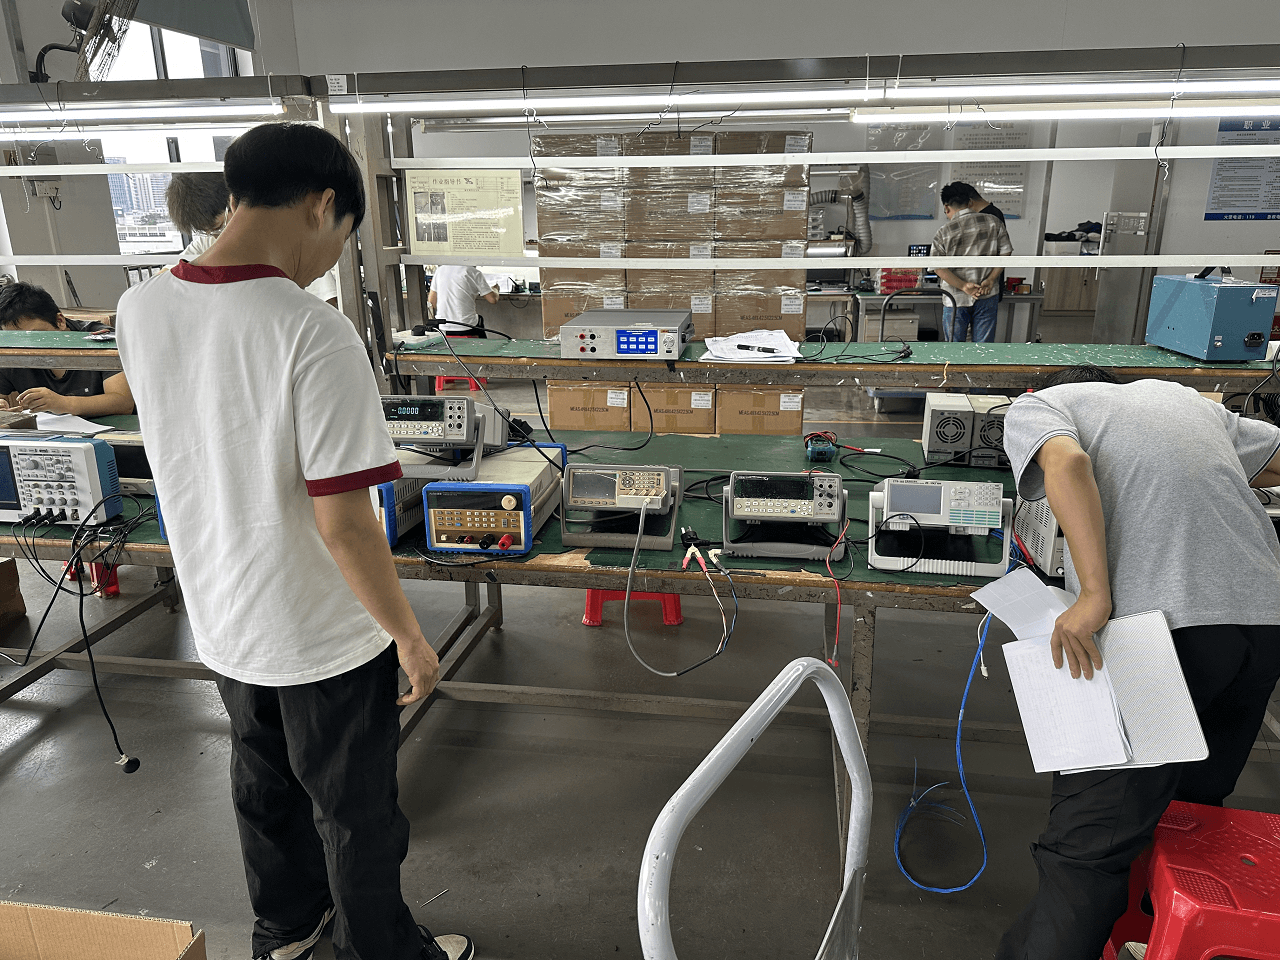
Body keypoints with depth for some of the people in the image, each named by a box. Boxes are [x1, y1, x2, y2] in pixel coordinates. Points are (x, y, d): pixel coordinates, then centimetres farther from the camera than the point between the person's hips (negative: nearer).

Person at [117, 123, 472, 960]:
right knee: (356, 811, 16)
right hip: (325, 637, -6)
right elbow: (343, 523, -27)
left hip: (222, 618, 7)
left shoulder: (140, 311, -6)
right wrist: (409, 636, -14)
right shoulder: (315, 334, -28)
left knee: (264, 785, 28)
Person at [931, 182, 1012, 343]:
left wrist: (964, 286, -12)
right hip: (987, 296, 2)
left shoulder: (943, 232, -6)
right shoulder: (993, 222, 0)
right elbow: (1005, 252, 0)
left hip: (956, 299, -2)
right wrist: (991, 280, -3)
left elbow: (939, 268, -13)